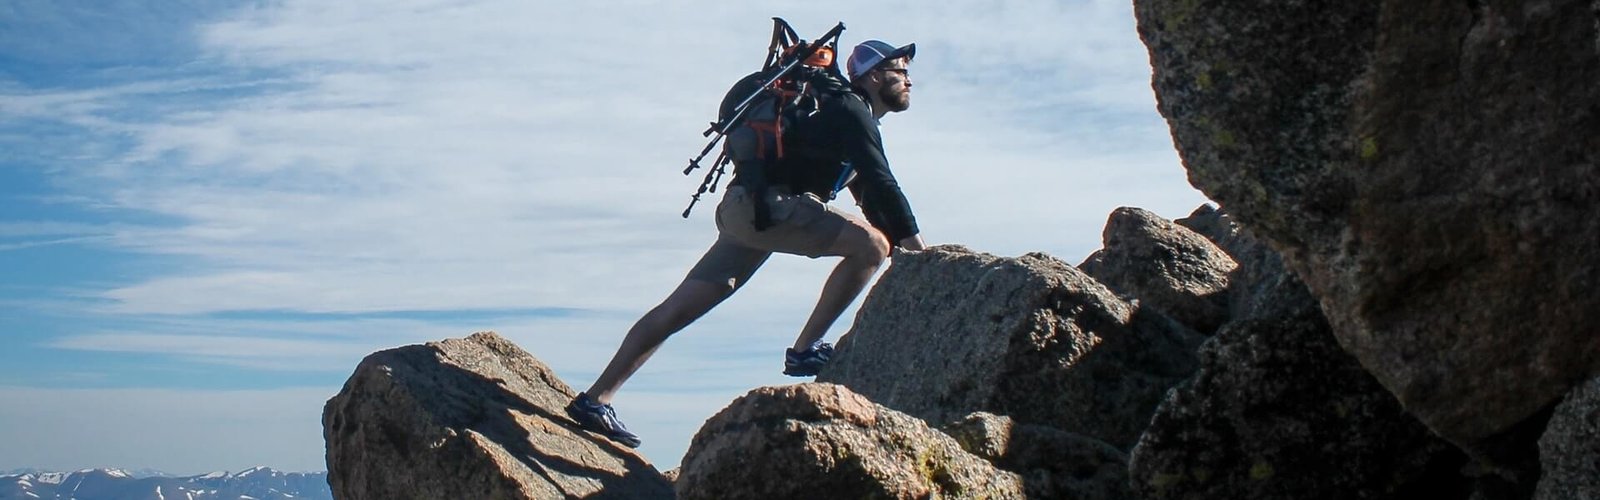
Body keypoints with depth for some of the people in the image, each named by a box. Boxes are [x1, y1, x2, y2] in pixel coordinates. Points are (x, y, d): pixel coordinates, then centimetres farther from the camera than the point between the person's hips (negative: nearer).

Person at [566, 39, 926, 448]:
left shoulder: (853, 116, 26)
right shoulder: (850, 111, -5)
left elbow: (870, 195, 29)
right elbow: (882, 184, -15)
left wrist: (902, 249, 20)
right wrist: (917, 246, -13)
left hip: (747, 212, 10)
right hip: (763, 204, -10)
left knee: (678, 310, 5)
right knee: (870, 244, -17)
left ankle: (594, 399, 4)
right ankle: (805, 350, -14)